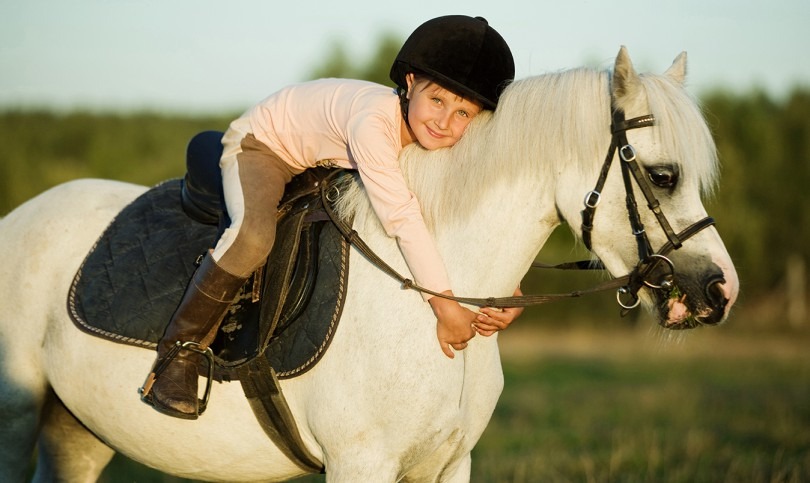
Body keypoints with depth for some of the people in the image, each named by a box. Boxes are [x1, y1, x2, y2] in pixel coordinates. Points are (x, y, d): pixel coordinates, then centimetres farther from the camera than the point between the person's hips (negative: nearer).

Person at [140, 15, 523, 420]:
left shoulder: (446, 145, -19)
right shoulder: (373, 120, -42)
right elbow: (403, 218, -45)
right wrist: (445, 307, -44)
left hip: (325, 166, 8)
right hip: (260, 145, -8)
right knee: (253, 234, -34)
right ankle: (180, 350, -18)